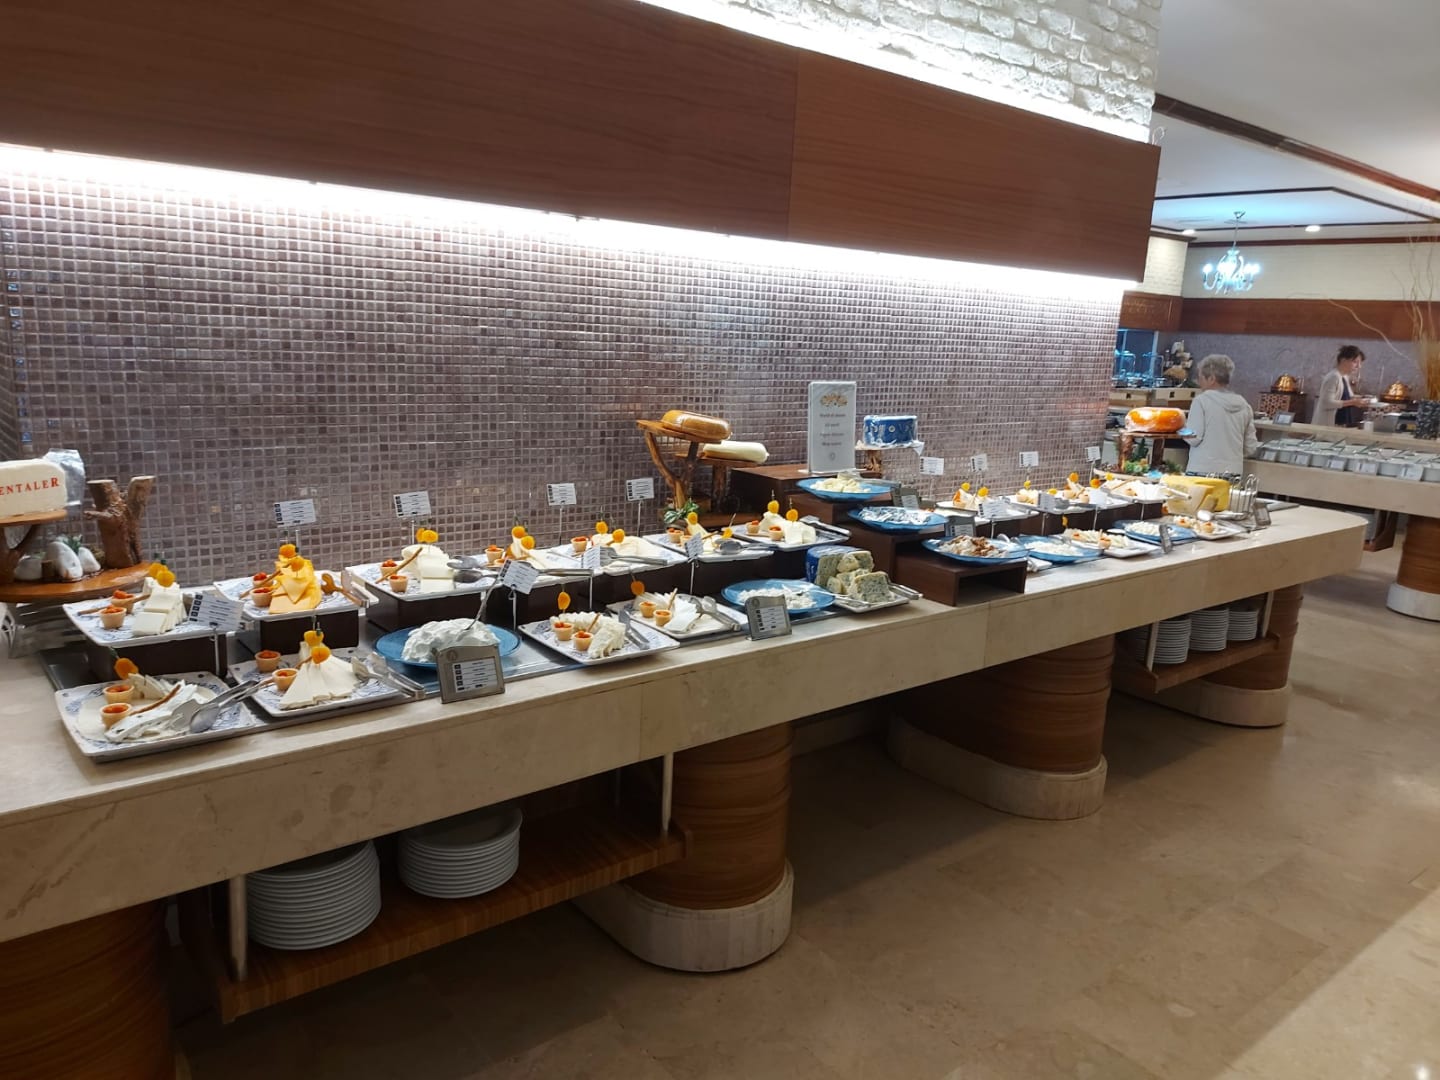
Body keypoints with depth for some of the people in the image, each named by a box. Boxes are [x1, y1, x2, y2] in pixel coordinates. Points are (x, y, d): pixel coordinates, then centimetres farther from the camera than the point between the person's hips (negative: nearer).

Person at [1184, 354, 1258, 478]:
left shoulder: (1202, 400, -5)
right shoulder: (1243, 405, 9)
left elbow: (1194, 438, -9)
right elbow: (1250, 448, 11)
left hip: (1203, 471, -5)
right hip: (1233, 472, 5)